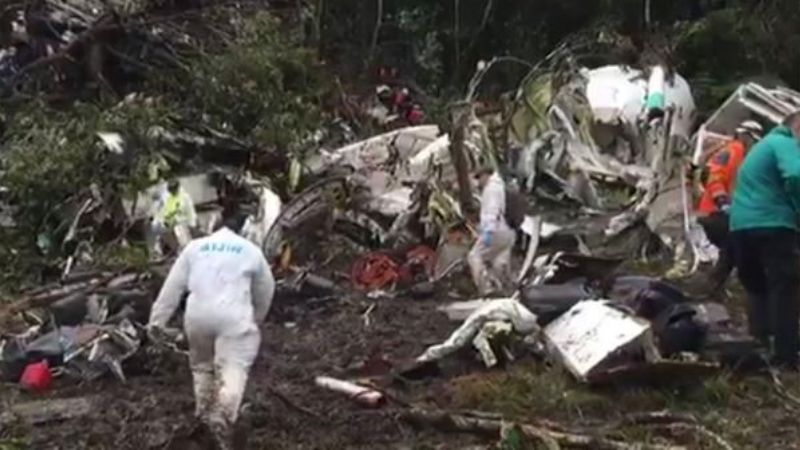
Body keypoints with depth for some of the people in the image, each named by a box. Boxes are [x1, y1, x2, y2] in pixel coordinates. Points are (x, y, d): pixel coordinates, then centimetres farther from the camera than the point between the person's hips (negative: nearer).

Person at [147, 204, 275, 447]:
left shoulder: (195, 246, 13)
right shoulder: (251, 250, 11)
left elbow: (173, 286, 11)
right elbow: (266, 290, 22)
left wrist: (157, 319, 14)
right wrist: (257, 318, 39)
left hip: (198, 314, 3)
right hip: (233, 317, -3)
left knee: (202, 364, 24)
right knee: (233, 369, -9)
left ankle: (203, 413, 33)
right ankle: (223, 416, -30)